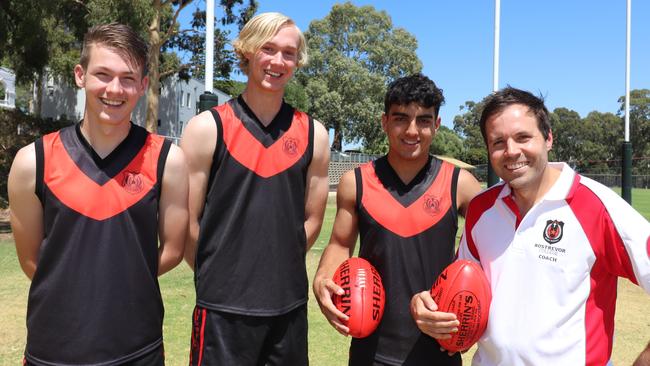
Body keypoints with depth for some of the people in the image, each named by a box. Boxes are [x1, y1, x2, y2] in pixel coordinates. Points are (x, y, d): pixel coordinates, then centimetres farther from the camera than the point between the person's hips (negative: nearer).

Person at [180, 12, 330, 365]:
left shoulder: (313, 134, 3)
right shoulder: (207, 128, -6)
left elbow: (312, 218, 8)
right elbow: (187, 222, -4)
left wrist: (277, 267, 7)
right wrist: (218, 275, 3)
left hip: (290, 305, 3)